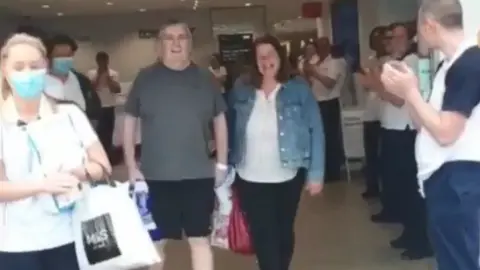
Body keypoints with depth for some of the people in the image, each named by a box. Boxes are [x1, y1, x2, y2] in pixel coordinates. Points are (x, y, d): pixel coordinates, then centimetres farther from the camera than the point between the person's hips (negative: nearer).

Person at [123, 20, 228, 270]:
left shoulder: (205, 78, 3)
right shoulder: (145, 78, 0)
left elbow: (219, 120, 10)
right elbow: (129, 121, 3)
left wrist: (222, 163, 7)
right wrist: (131, 166, -1)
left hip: (199, 175, 1)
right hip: (156, 176, -1)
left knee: (200, 239, 10)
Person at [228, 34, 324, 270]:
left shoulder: (299, 89, -5)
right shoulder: (241, 91, 0)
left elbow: (315, 131, -5)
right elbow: (230, 130, 4)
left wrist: (316, 173, -8)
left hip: (288, 177, 0)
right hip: (250, 179, 0)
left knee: (283, 231, 17)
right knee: (263, 237, 2)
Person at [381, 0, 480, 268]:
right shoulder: (452, 63, 14)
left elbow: (445, 132, -21)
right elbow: (430, 124, 12)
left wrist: (410, 91, -13)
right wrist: (408, 90, 1)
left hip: (458, 180, -10)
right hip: (444, 177, 10)